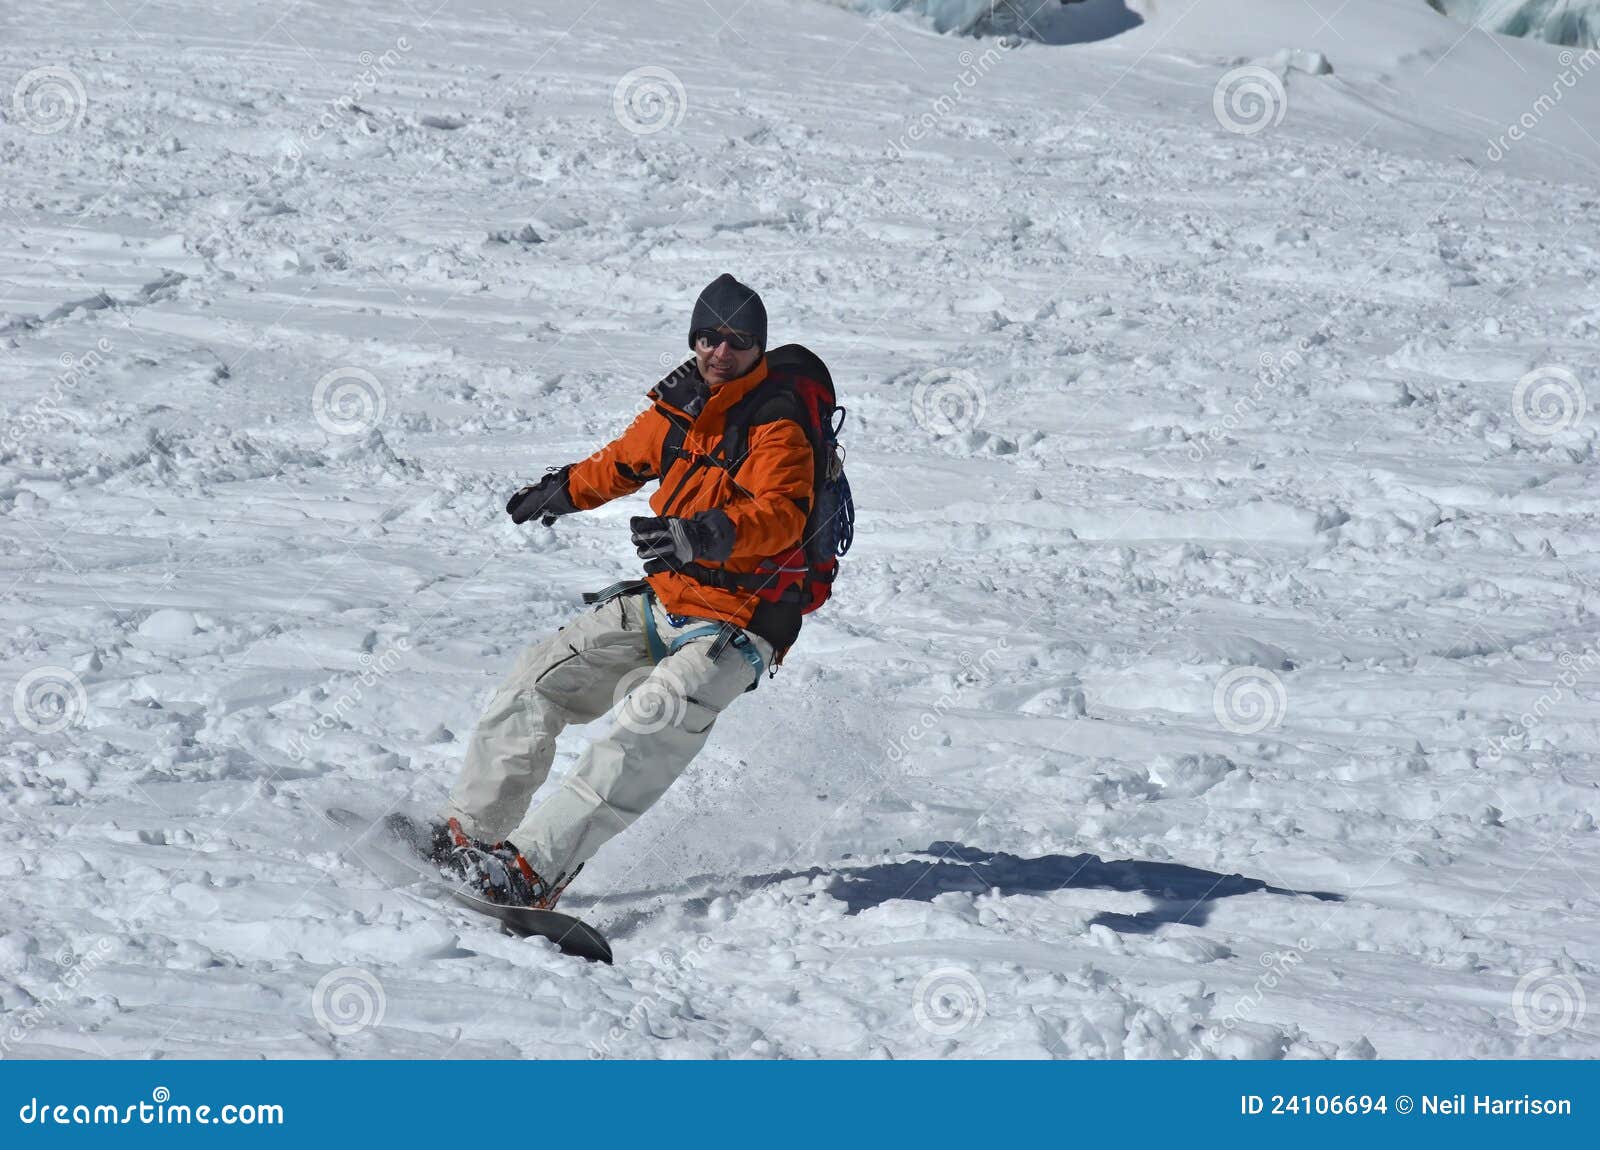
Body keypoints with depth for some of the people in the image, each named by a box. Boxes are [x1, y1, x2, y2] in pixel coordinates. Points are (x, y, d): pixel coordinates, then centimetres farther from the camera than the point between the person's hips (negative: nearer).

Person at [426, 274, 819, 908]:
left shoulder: (778, 431, -15)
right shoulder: (678, 404, 5)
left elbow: (780, 517, -32)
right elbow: (626, 460, 26)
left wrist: (704, 533, -48)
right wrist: (565, 490, 39)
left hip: (736, 625, -8)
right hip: (662, 601, 8)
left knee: (653, 721, -30)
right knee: (538, 679, 0)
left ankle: (536, 866, -39)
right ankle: (468, 833, 7)